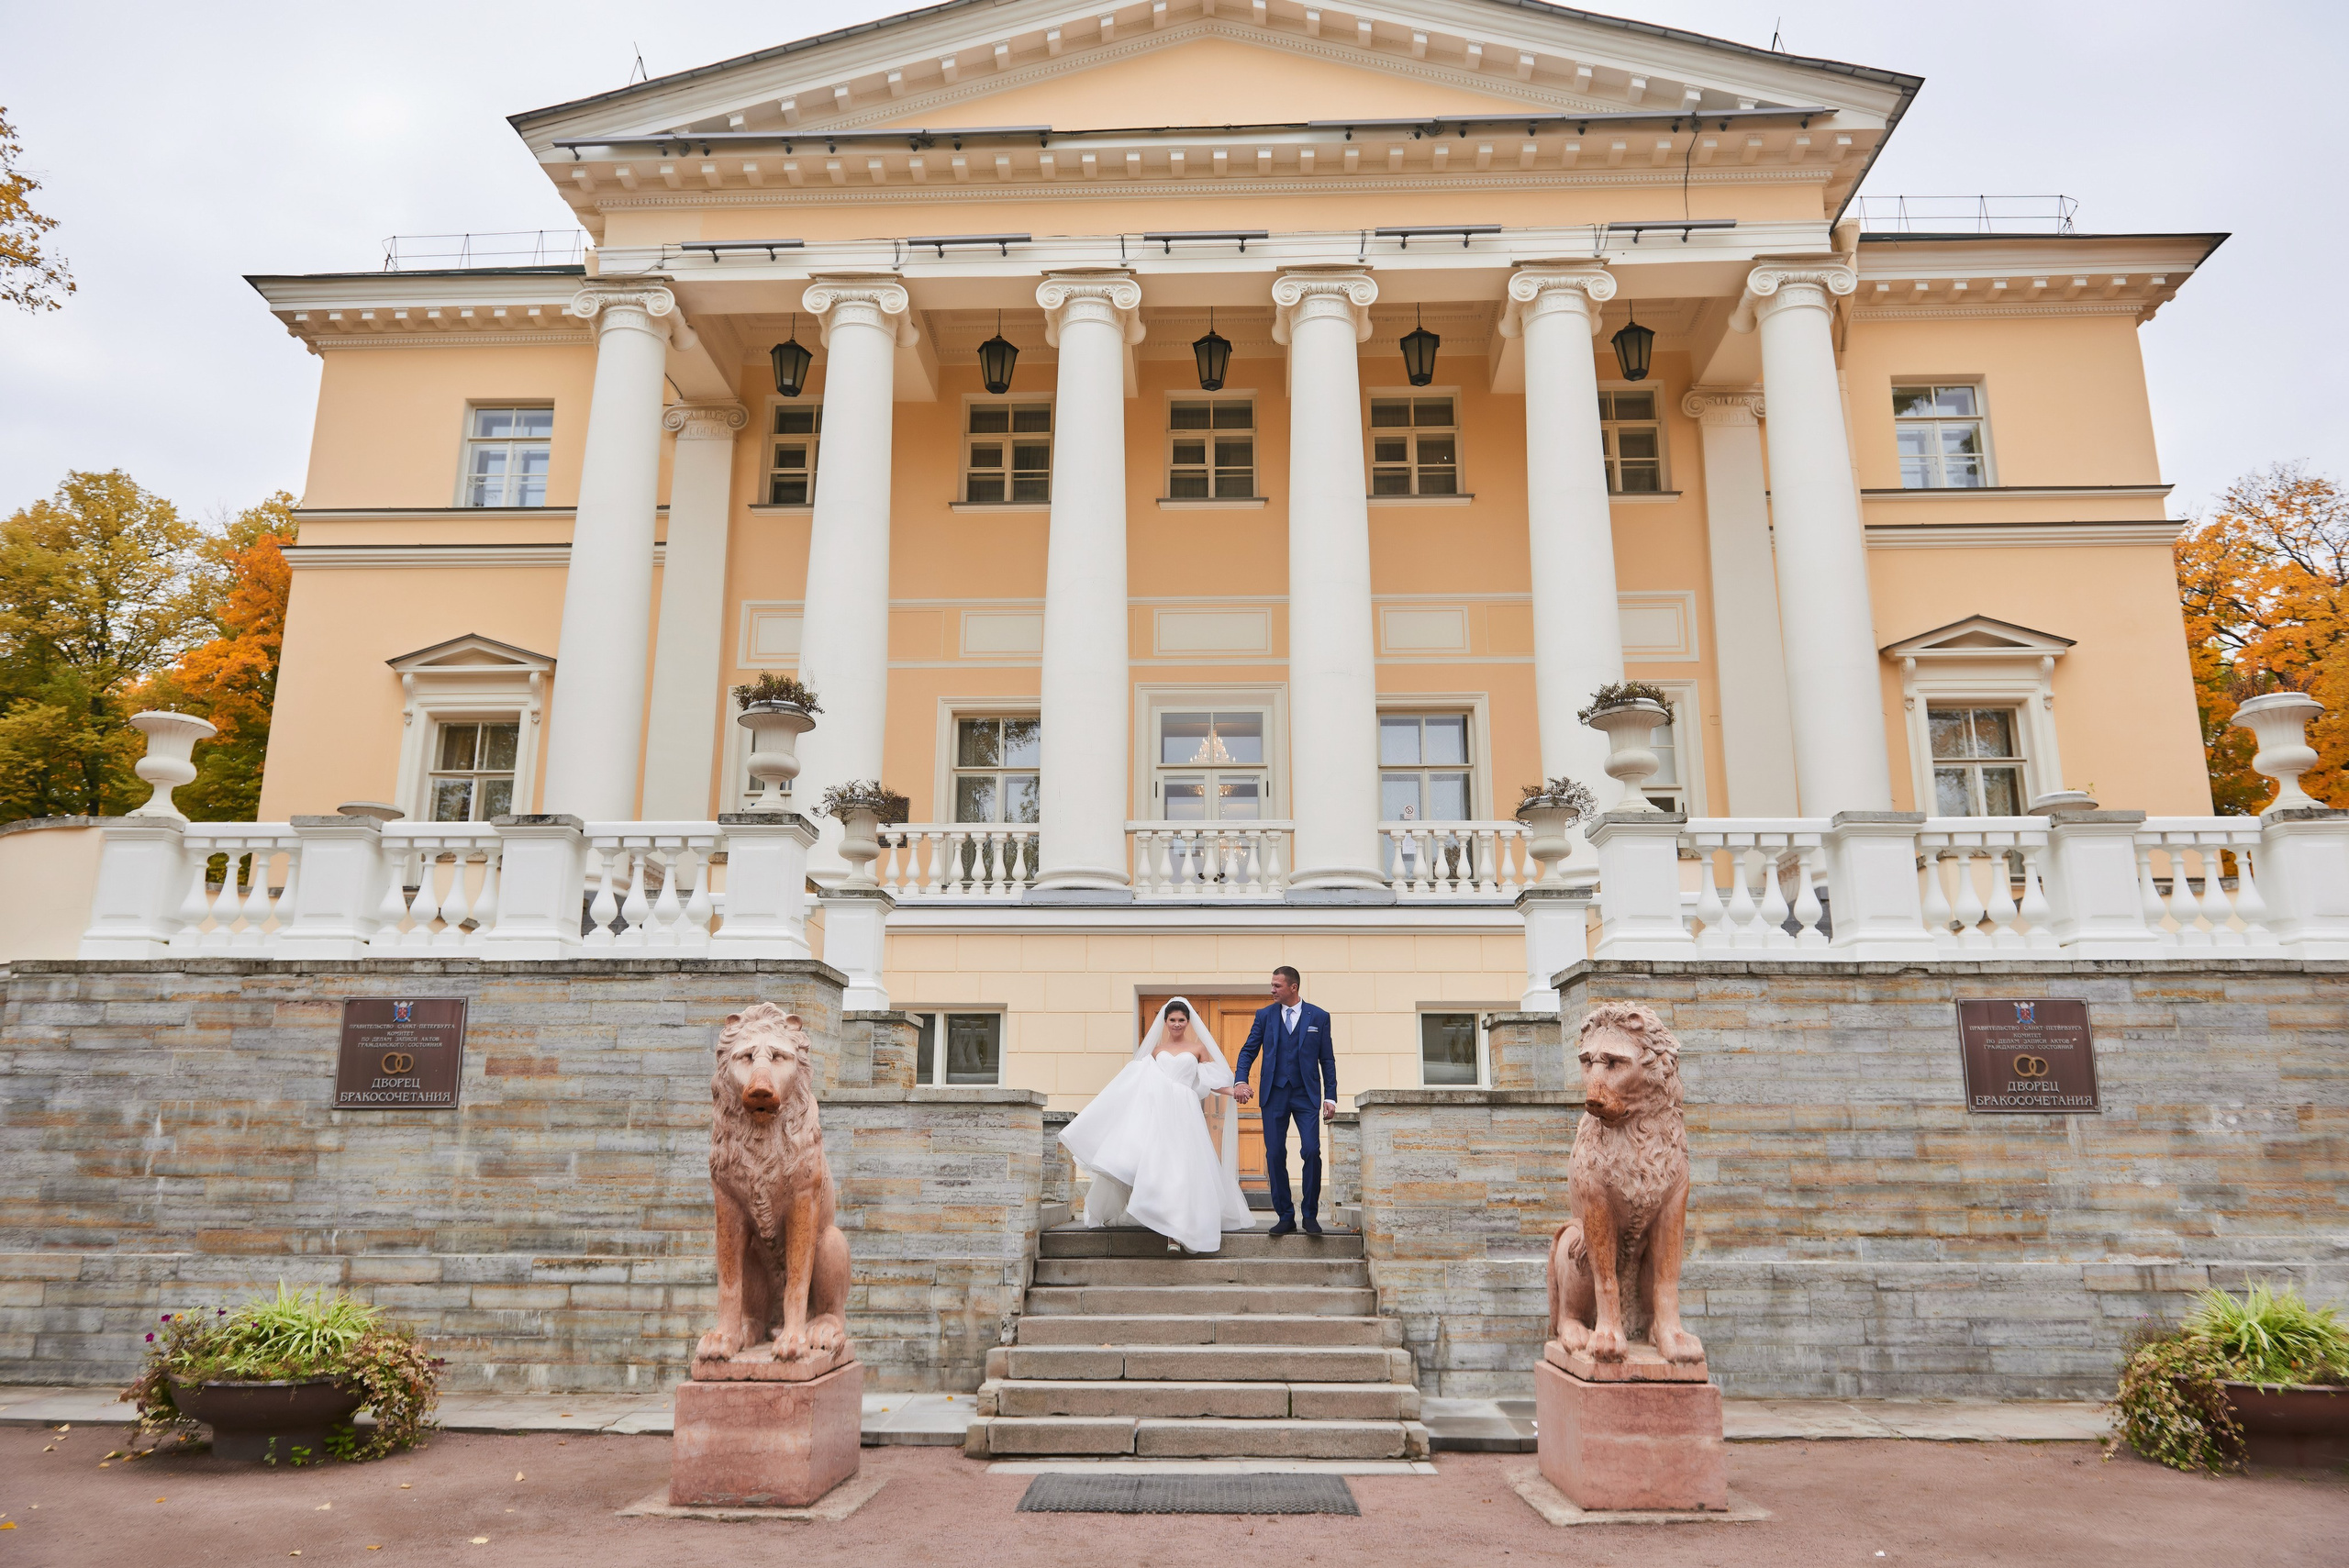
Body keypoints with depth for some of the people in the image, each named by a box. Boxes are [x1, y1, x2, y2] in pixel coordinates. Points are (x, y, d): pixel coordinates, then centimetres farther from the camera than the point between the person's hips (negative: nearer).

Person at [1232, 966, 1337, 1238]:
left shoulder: (1318, 1017, 4)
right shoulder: (1264, 1016, 7)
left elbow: (1327, 1059, 5)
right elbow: (1248, 1051, 7)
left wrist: (1330, 1097, -1)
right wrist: (1240, 1080, -10)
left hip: (1306, 1094, -1)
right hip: (1274, 1094, 2)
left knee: (1312, 1151, -12)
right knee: (1275, 1155, 0)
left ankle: (1310, 1215, 2)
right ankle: (1285, 1218, 10)